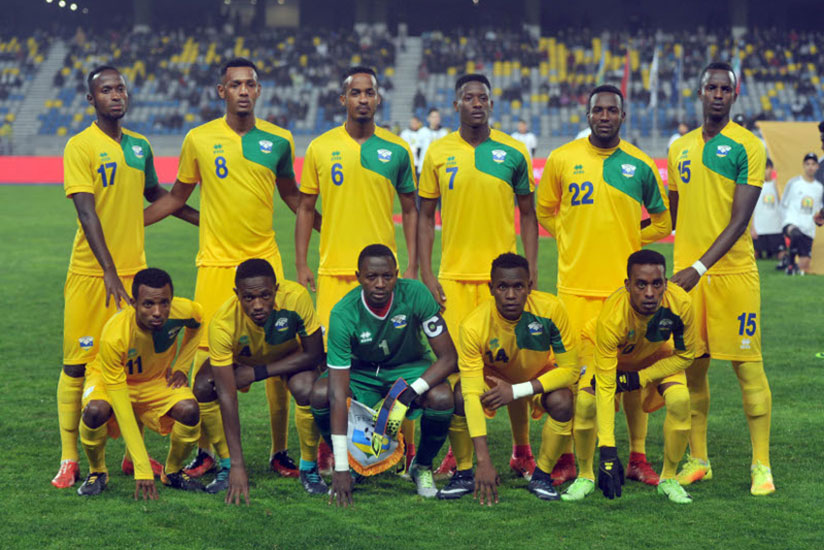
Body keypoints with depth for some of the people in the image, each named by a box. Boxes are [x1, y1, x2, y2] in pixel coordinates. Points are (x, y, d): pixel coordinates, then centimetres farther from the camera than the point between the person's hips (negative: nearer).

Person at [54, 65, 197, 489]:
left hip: (134, 270, 5)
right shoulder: (80, 146, -8)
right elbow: (87, 213, -16)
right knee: (77, 363, 0)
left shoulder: (140, 146, 10)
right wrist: (109, 272, -23)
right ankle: (69, 459, 6)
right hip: (91, 274, -5)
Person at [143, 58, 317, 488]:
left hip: (265, 259, 1)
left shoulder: (278, 140, 4)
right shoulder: (199, 139, 1)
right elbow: (176, 197, 12)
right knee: (207, 356, -3)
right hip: (216, 262, -1)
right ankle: (209, 450, 11)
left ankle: (280, 451, 12)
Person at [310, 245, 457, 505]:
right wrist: (341, 468, -36)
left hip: (410, 368, 0)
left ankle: (422, 466, -1)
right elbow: (338, 393, -32)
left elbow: (448, 357, -21)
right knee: (320, 394, -29)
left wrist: (409, 394, -37)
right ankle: (350, 461, 0)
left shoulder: (416, 294, -26)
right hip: (361, 371, 0)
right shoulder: (343, 314, -28)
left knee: (442, 398, -32)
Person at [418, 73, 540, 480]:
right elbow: (425, 216, 9)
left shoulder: (513, 152, 3)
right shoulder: (438, 153, 5)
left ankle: (522, 451, 14)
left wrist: (530, 271, 0)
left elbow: (528, 215, 9)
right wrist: (426, 274, 1)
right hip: (453, 275, 1)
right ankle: (460, 455, 12)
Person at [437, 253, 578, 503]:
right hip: (492, 376, -1)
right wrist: (484, 462, -43)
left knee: (562, 402, -30)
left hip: (540, 376, 1)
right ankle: (464, 474, -8)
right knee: (458, 396, -30)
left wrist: (517, 391, -33)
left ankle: (542, 475, -7)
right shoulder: (473, 326, -33)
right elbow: (472, 394, -37)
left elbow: (570, 368, -23)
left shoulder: (551, 309, -31)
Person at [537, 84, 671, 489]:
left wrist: (626, 239, 4)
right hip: (576, 284, 0)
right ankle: (567, 457, 11)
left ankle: (637, 457, 13)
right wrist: (576, 238, 6)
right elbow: (545, 212, 17)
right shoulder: (561, 159, 4)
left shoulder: (640, 165, 4)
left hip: (627, 284, 0)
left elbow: (661, 223, 13)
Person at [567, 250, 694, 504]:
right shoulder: (611, 317, -42)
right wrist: (608, 451, -44)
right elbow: (605, 387, -40)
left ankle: (669, 478, -1)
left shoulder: (680, 304, -35)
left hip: (656, 352, 2)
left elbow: (685, 355, -15)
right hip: (602, 347, -2)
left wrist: (640, 378, -25)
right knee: (586, 402, -25)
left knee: (679, 400, -23)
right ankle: (585, 477, 0)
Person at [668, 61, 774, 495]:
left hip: (733, 271, -5)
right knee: (692, 366, 7)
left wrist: (701, 267, -18)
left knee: (747, 366, -2)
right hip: (687, 272, 5)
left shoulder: (746, 146, -4)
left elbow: (739, 219, -11)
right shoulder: (680, 148, 13)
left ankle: (761, 465, 4)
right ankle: (697, 460, 17)